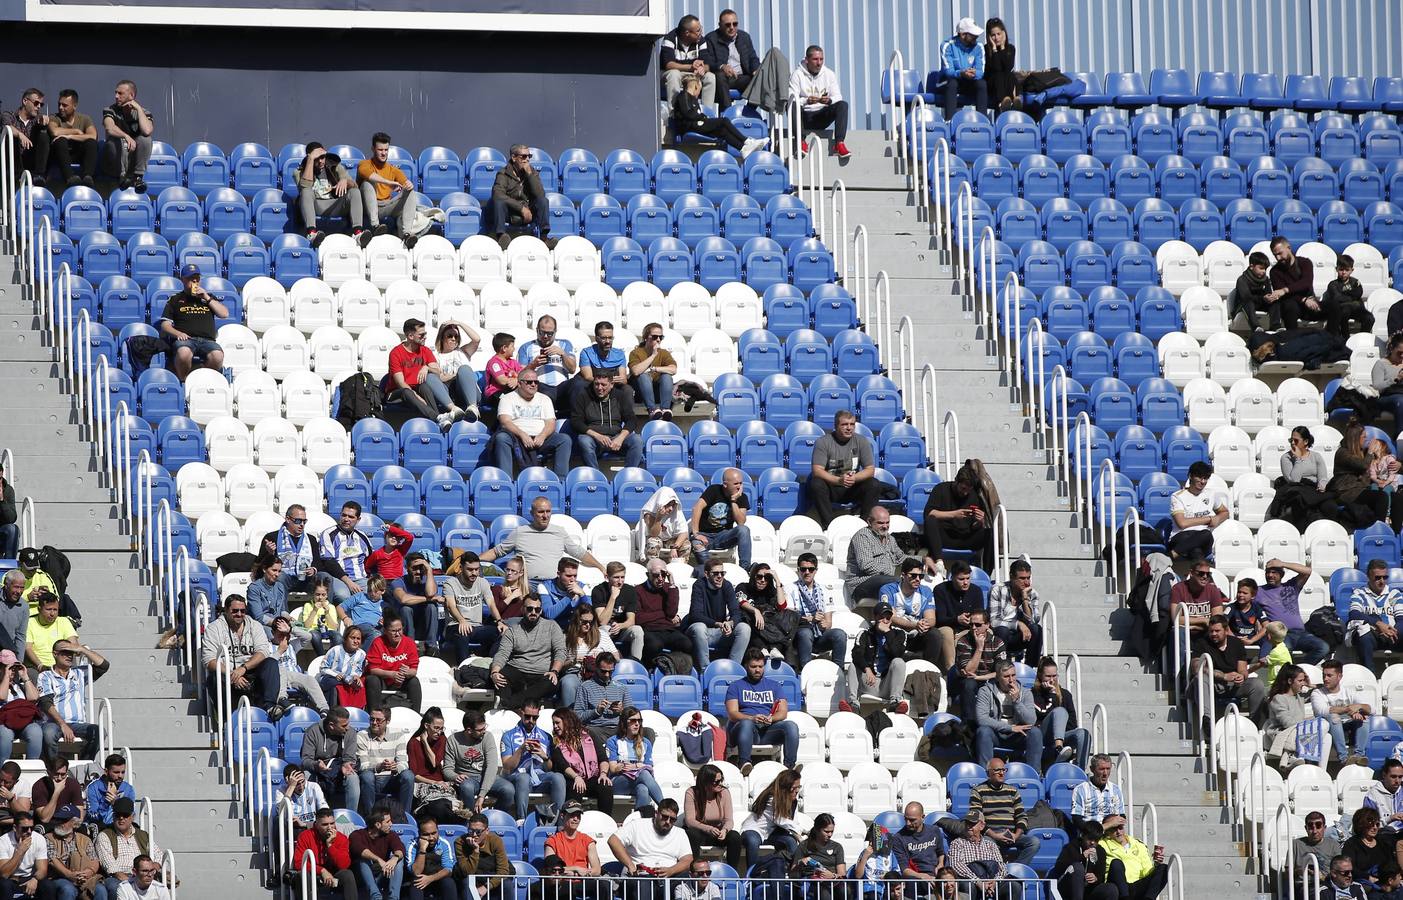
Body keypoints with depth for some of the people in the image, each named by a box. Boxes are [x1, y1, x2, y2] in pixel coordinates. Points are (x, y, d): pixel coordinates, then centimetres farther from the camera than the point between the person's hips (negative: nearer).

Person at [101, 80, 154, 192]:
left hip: (135, 160, 1)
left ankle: (137, 176, -17)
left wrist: (138, 109, -17)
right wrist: (126, 136, -42)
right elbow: (110, 129, -24)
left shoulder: (143, 112, 0)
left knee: (145, 138, -25)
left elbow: (147, 131, -23)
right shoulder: (110, 111, -1)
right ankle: (122, 176, -21)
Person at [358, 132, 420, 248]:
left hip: (387, 206, 3)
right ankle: (375, 226, -45)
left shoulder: (393, 169, 20)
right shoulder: (366, 164, 6)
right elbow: (363, 171, -21)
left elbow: (405, 182, 5)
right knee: (367, 183, -29)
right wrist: (389, 183, -32)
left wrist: (409, 184, -23)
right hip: (369, 207, -3)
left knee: (410, 192, -17)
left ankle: (406, 233, -37)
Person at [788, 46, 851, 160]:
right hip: (804, 117, -3)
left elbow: (838, 97, 0)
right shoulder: (797, 75, -2)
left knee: (843, 105, -22)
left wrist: (829, 100, -25)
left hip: (822, 118, 3)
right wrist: (806, 101, -33)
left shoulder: (829, 74, 7)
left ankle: (839, 144, -33)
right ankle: (801, 142, -35)